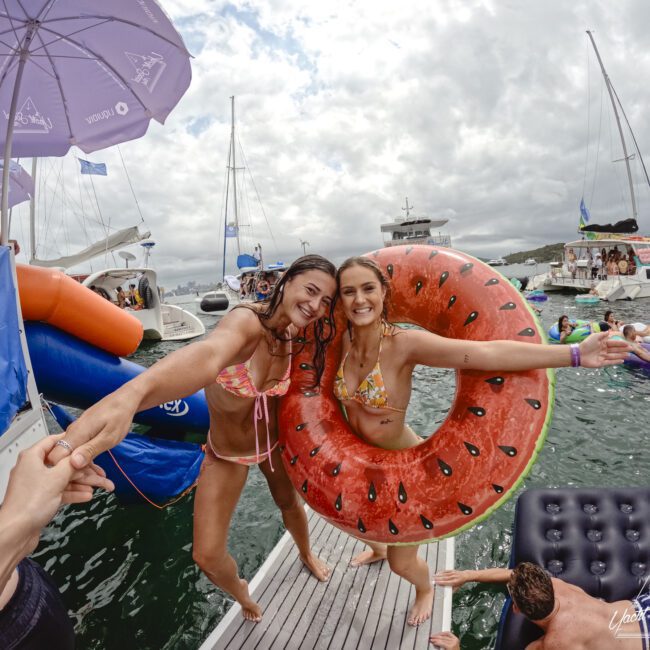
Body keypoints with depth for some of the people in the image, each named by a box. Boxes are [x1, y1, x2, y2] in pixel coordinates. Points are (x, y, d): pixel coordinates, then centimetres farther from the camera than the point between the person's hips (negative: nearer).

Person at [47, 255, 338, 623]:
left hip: (274, 440, 4)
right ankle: (240, 592, 44)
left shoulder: (296, 335, -16)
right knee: (208, 557, 4)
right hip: (227, 453, -4)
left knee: (289, 502, 28)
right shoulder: (248, 320, -37)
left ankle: (306, 554, 65)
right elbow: (209, 354, -60)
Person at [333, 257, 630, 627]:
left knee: (401, 562, 15)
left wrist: (574, 354, -43)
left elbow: (485, 353, -40)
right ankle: (377, 550, 71)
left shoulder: (403, 343, -32)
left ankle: (425, 590, 54)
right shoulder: (343, 340, -14)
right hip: (360, 460, 6)